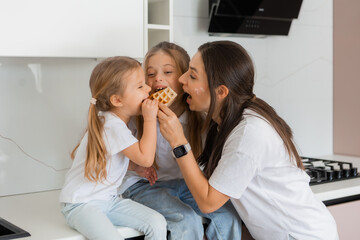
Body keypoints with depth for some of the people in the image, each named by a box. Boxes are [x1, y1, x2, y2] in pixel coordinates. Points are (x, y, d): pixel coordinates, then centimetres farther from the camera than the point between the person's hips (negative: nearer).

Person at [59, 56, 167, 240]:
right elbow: (145, 157, -25)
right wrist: (150, 118, -20)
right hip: (82, 204, -8)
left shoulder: (116, 122, 8)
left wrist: (141, 167, 6)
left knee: (157, 223, -7)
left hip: (109, 200, 9)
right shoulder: (112, 126, -22)